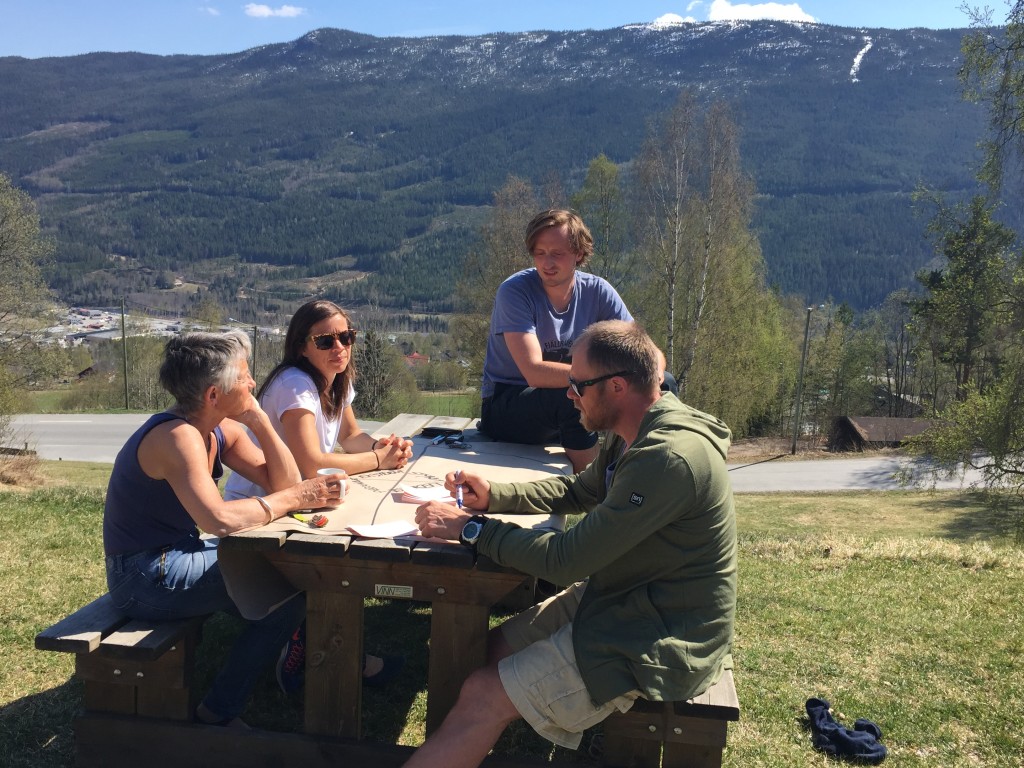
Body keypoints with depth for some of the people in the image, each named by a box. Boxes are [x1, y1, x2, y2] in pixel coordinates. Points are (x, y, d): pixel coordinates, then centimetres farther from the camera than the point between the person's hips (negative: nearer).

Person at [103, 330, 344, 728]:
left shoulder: (222, 429, 2)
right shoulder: (178, 436, -25)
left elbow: (284, 482, -1)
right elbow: (219, 519, -37)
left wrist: (259, 420, -11)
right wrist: (291, 499, -26)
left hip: (173, 556, 9)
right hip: (144, 578, -9)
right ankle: (220, 712, 2)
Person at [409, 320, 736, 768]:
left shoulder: (668, 458, -29)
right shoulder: (637, 433, 2)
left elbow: (566, 560, -26)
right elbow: (576, 492, 17)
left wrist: (470, 528, -16)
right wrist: (492, 495, 2)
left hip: (658, 643, -9)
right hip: (621, 597, 9)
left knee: (484, 696, -12)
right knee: (491, 646, 6)